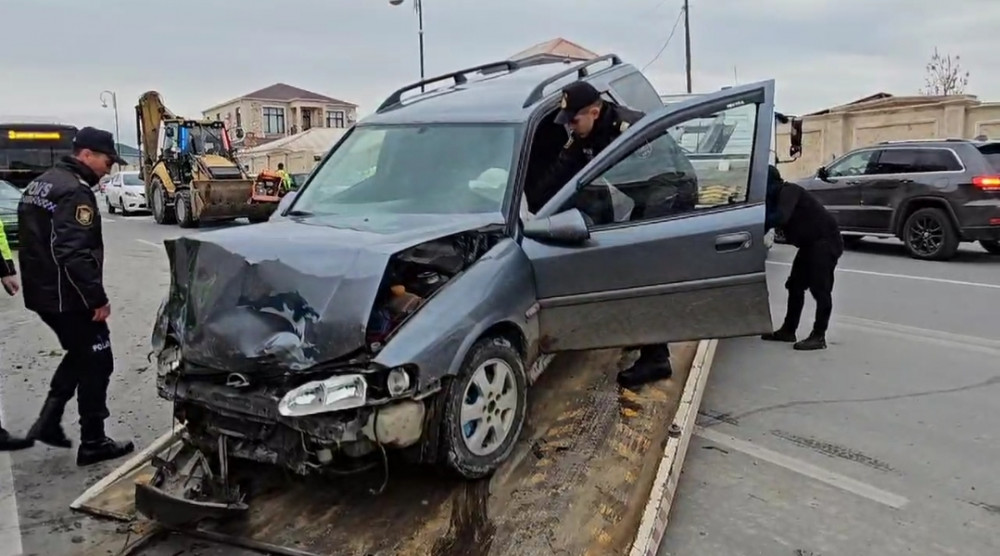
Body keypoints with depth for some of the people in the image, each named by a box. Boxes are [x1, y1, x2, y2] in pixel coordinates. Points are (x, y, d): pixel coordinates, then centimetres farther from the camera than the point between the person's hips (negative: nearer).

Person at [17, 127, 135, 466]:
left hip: (42, 292, 10)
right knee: (96, 363, 2)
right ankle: (93, 444, 9)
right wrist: (97, 298, -22)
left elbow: (38, 242, 20)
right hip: (66, 297, -10)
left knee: (80, 354, 24)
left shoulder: (41, 184, 14)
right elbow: (74, 254, -27)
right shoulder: (75, 191, -19)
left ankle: (48, 421, 22)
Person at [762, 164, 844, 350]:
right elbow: (772, 218, 6)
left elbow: (780, 217, -35)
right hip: (810, 243, 11)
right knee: (795, 286, 11)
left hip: (826, 240, -11)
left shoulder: (788, 191, -19)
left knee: (820, 289, -11)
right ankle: (788, 330, 17)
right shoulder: (776, 197, 11)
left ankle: (818, 336, -9)